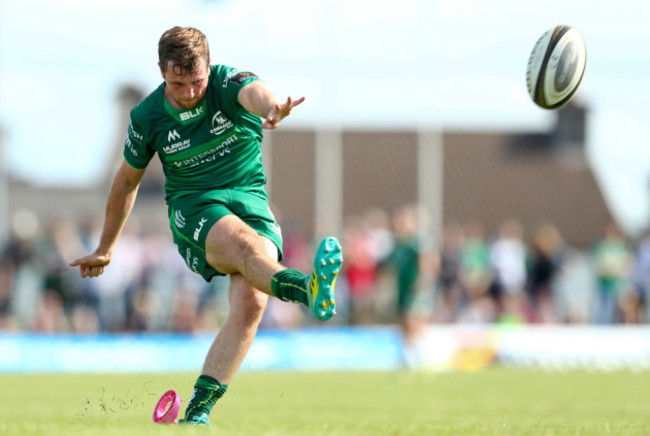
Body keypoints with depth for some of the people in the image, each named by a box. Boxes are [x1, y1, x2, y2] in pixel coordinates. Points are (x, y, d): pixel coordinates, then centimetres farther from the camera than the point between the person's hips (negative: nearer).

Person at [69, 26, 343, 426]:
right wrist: (105, 250, 23)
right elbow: (127, 182, 15)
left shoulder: (227, 83, -8)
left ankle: (198, 411, -19)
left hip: (251, 201, 1)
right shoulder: (147, 117, -2)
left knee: (251, 302, -24)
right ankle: (305, 290, -70)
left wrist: (270, 105, -62)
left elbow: (252, 92, -35)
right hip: (193, 207, -1)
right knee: (241, 238, -37)